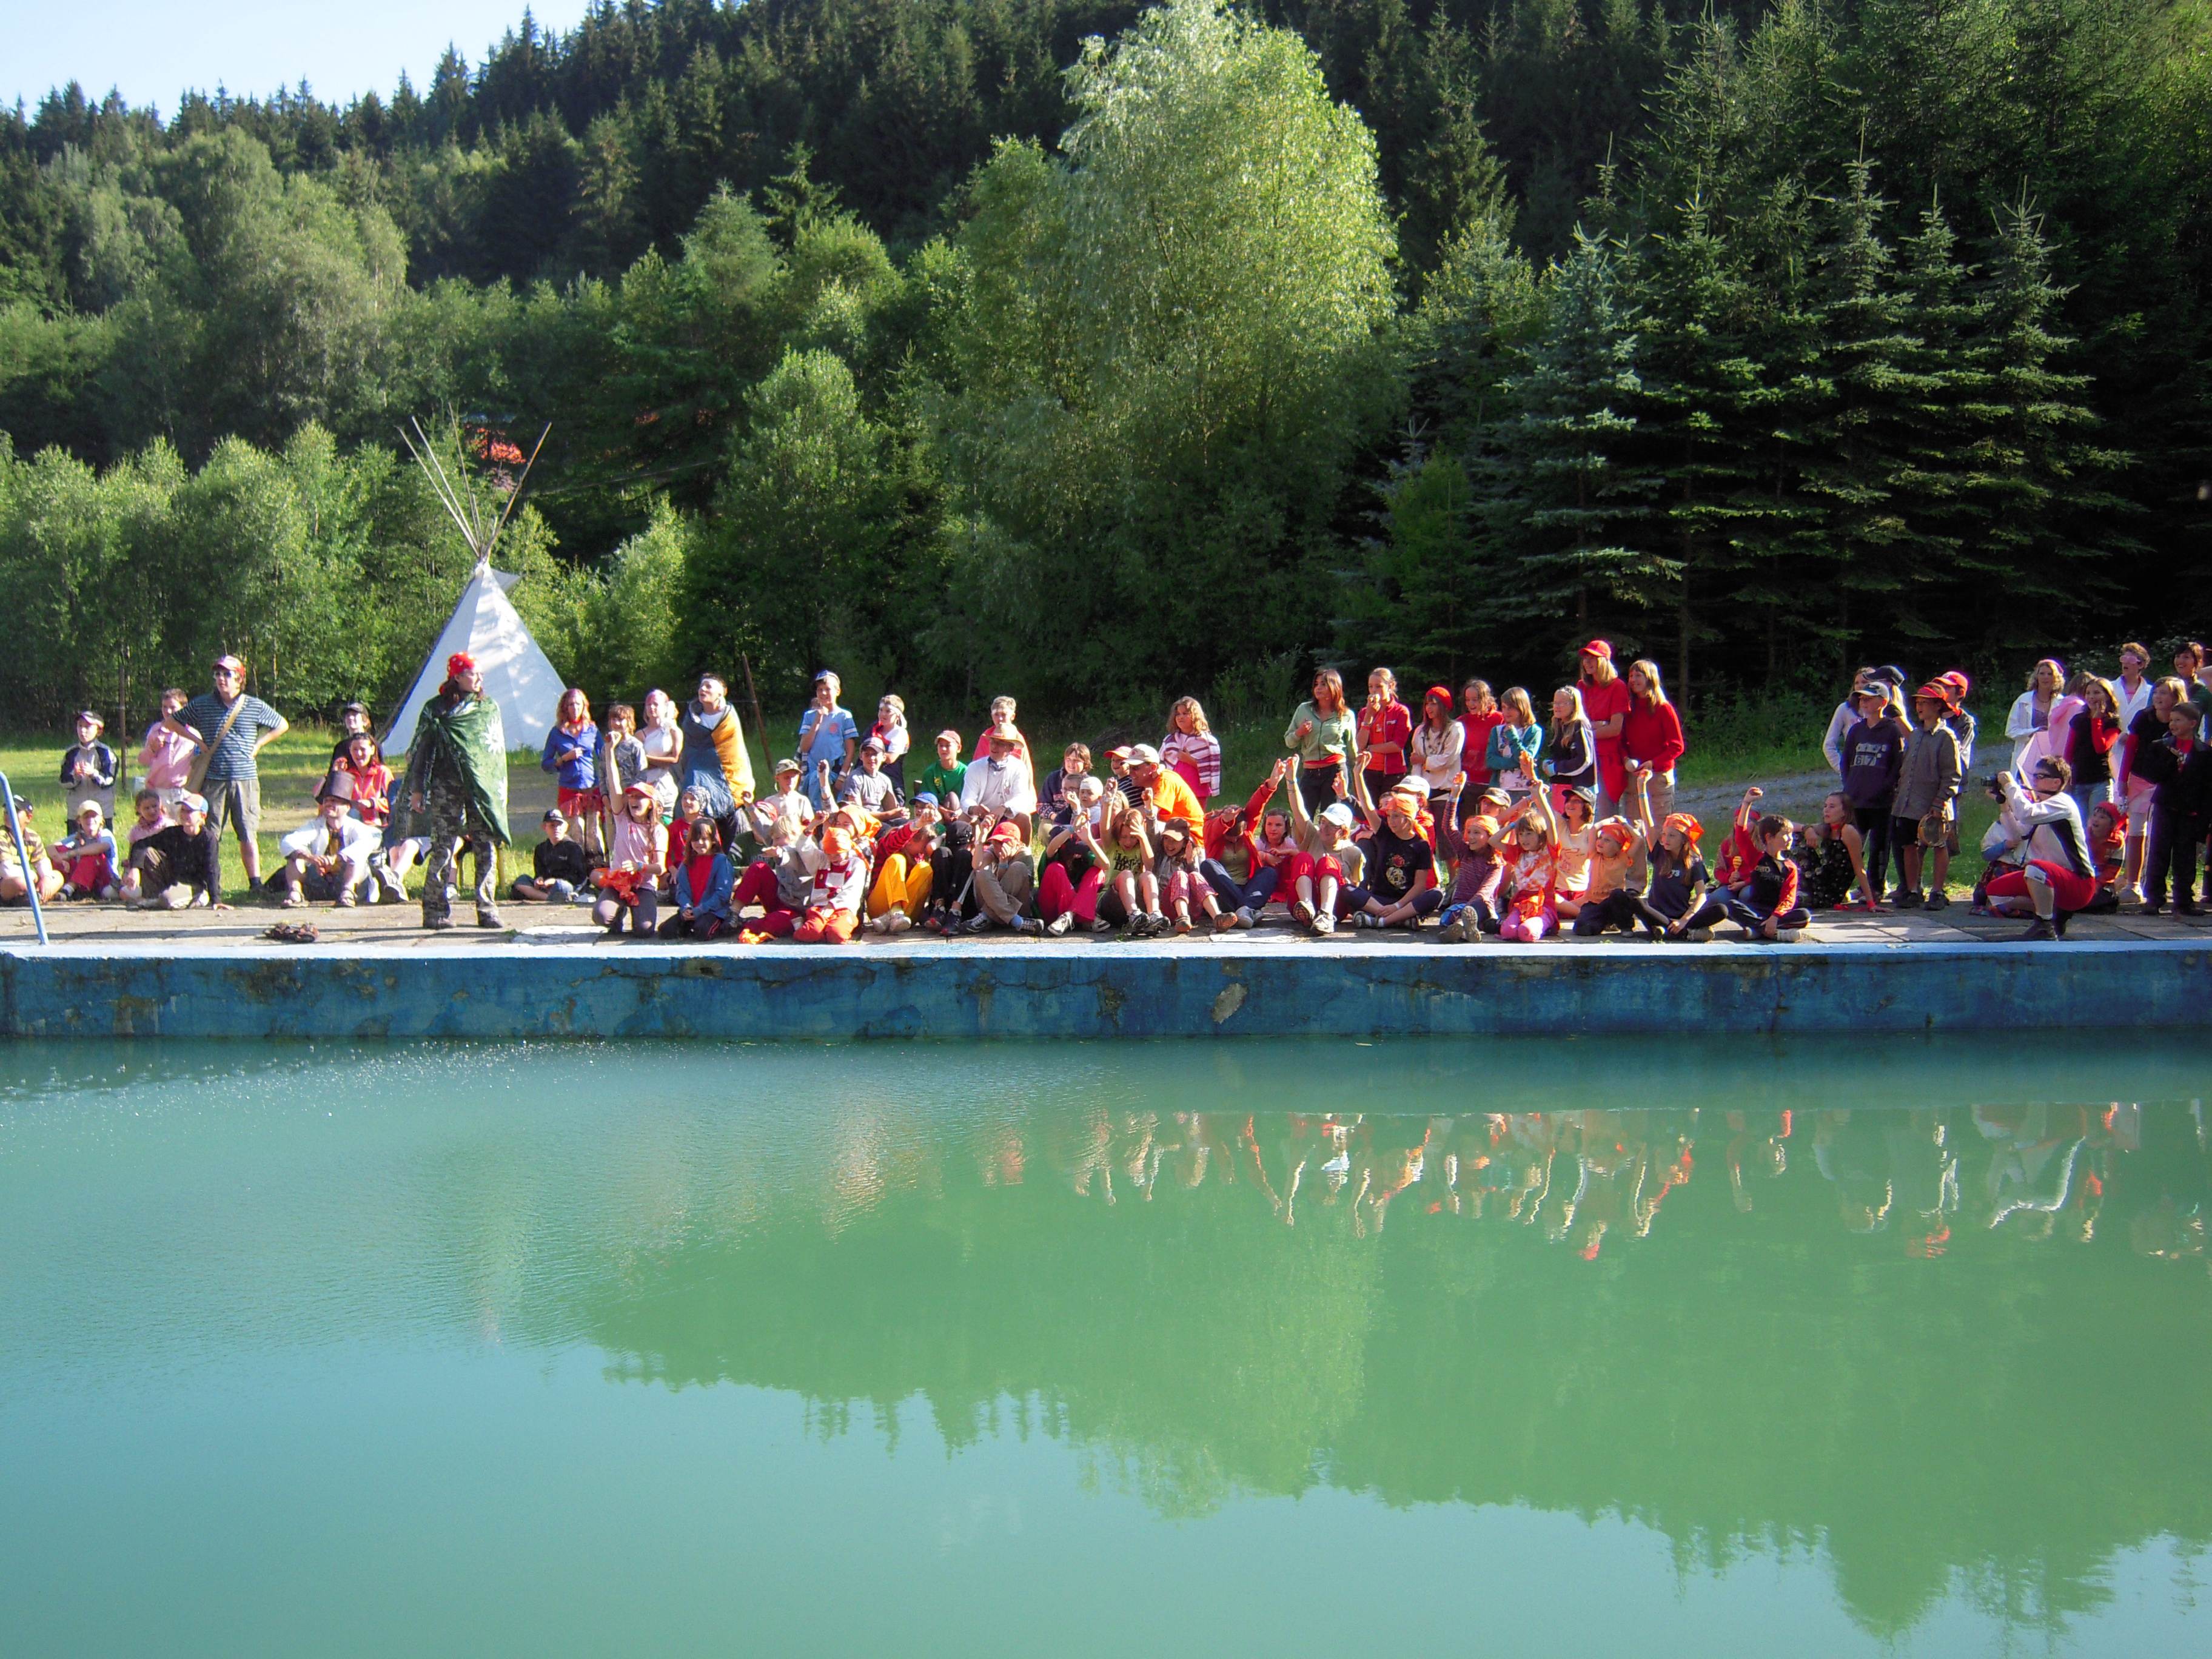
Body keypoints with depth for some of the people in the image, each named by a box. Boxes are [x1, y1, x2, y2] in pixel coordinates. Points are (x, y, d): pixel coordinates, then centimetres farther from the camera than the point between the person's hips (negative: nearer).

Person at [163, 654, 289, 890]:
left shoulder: (255, 706, 6)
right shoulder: (202, 705, 6)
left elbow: (282, 726, 20)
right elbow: (170, 722, 15)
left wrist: (258, 745, 9)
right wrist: (198, 740, 5)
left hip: (245, 779, 0)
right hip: (214, 780, 0)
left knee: (248, 835, 1)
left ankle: (256, 885, 4)